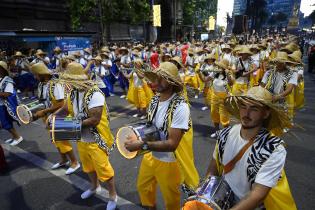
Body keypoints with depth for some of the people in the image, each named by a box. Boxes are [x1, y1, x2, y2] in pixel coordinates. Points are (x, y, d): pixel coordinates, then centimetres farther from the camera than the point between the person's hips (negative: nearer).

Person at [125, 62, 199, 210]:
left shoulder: (180, 108, -28)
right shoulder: (155, 100, -6)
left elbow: (172, 144, -30)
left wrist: (142, 145, -34)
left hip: (168, 162, -7)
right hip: (150, 156, 7)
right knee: (143, 187, 28)